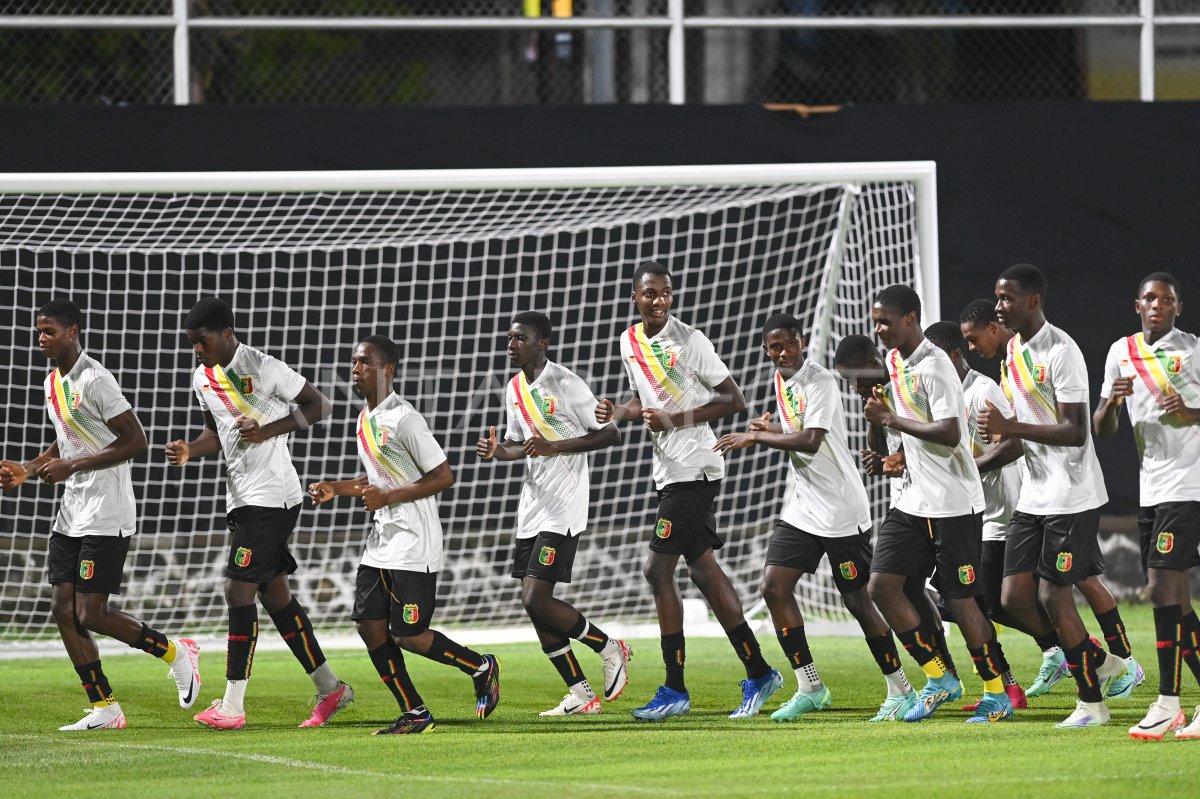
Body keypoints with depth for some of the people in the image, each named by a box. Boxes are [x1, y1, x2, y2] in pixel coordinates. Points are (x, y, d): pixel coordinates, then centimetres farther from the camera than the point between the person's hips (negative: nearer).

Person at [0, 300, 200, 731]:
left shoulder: (94, 380, -16)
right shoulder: (53, 382, 13)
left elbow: (136, 440, -19)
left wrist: (71, 466, -21)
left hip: (106, 517, -9)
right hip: (70, 515, 9)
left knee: (90, 614, -11)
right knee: (63, 610, 2)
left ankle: (175, 653, 11)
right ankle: (104, 708, 8)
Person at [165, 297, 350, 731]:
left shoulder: (263, 368, -15)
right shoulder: (203, 377, 9)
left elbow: (319, 405, -10)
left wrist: (269, 430, -21)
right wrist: (190, 450, 1)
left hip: (272, 496, -9)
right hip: (242, 498, 9)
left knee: (238, 590, -13)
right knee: (274, 594, 12)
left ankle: (232, 706, -12)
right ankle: (330, 689, 22)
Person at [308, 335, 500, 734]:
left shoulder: (403, 420, -16)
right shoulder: (365, 420, 12)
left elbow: (443, 476, -16)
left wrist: (388, 497, -20)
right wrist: (335, 489, 12)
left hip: (413, 547, -9)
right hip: (380, 544, 9)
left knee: (408, 635, -7)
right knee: (369, 626, 1)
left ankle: (481, 668, 16)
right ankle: (414, 714, 9)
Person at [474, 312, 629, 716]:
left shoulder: (566, 384, -12)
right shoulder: (515, 388, 12)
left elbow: (610, 434, -12)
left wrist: (554, 447, -20)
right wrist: (497, 451, 0)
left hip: (562, 510, -8)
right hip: (531, 505, 8)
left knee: (536, 600, -15)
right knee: (534, 606, 5)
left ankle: (610, 648, 6)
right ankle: (580, 695, 12)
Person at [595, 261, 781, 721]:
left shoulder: (688, 341, -12)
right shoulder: (630, 342, 11)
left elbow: (734, 401, -12)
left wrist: (674, 419, -19)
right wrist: (618, 413, 5)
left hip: (694, 470, -8)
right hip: (668, 471, 8)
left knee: (658, 570, -10)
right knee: (703, 570, 9)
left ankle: (674, 690, -6)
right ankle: (758, 674, 16)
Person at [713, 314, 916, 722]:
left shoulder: (819, 381, -17)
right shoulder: (781, 381, 10)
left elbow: (811, 440, -29)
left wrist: (757, 437, -25)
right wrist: (770, 429, 5)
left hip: (841, 511, -8)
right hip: (801, 509, 8)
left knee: (857, 600, -3)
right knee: (774, 586, -2)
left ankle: (900, 690, 9)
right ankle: (810, 688, 5)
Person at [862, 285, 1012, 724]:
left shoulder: (934, 366, -16)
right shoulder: (895, 362, 12)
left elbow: (949, 433, -26)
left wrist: (893, 421, -19)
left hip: (953, 503, -9)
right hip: (914, 501, 9)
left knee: (959, 599, -3)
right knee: (882, 585, 0)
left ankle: (997, 695, 9)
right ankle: (938, 678, 10)